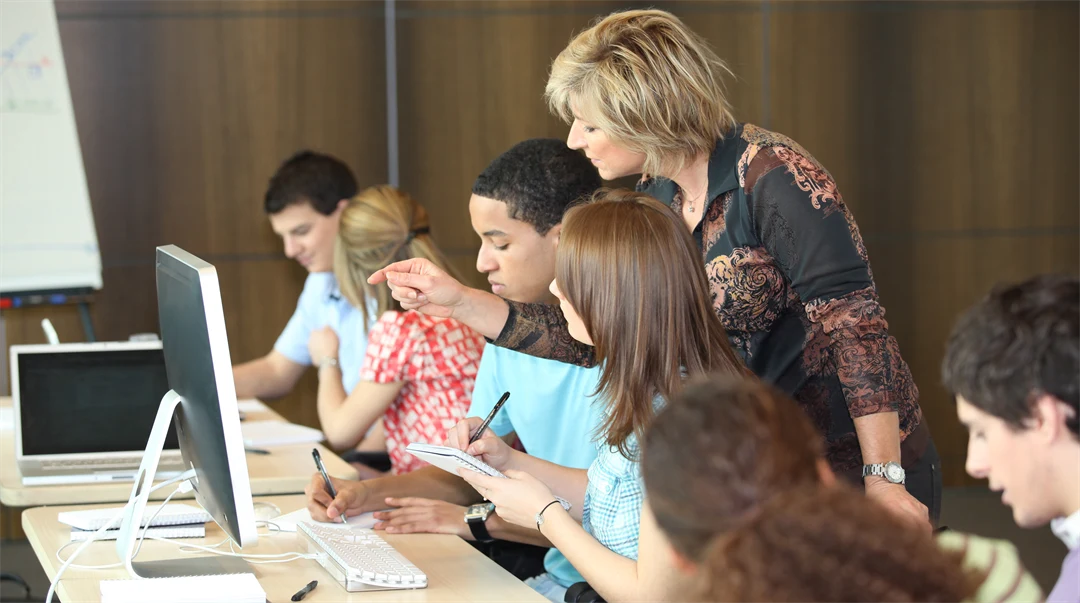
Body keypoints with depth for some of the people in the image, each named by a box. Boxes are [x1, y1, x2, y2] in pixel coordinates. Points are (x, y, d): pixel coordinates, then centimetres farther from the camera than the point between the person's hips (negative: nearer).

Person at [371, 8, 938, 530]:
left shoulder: (772, 175, -18)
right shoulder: (655, 201, 5)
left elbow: (854, 320, -21)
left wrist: (884, 481, -25)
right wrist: (459, 302, -2)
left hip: (854, 464, -7)